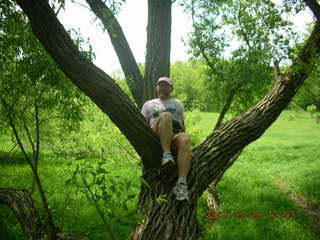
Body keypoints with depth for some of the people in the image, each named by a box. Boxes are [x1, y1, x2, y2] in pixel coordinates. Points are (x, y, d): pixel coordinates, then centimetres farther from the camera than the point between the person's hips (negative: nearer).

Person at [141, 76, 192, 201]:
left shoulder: (178, 103, 31)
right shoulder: (149, 104, 26)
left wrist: (183, 139, 12)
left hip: (176, 137, 1)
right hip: (157, 138, -1)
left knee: (184, 139, -39)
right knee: (166, 115, -32)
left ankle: (182, 183, -49)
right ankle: (166, 154, -40)